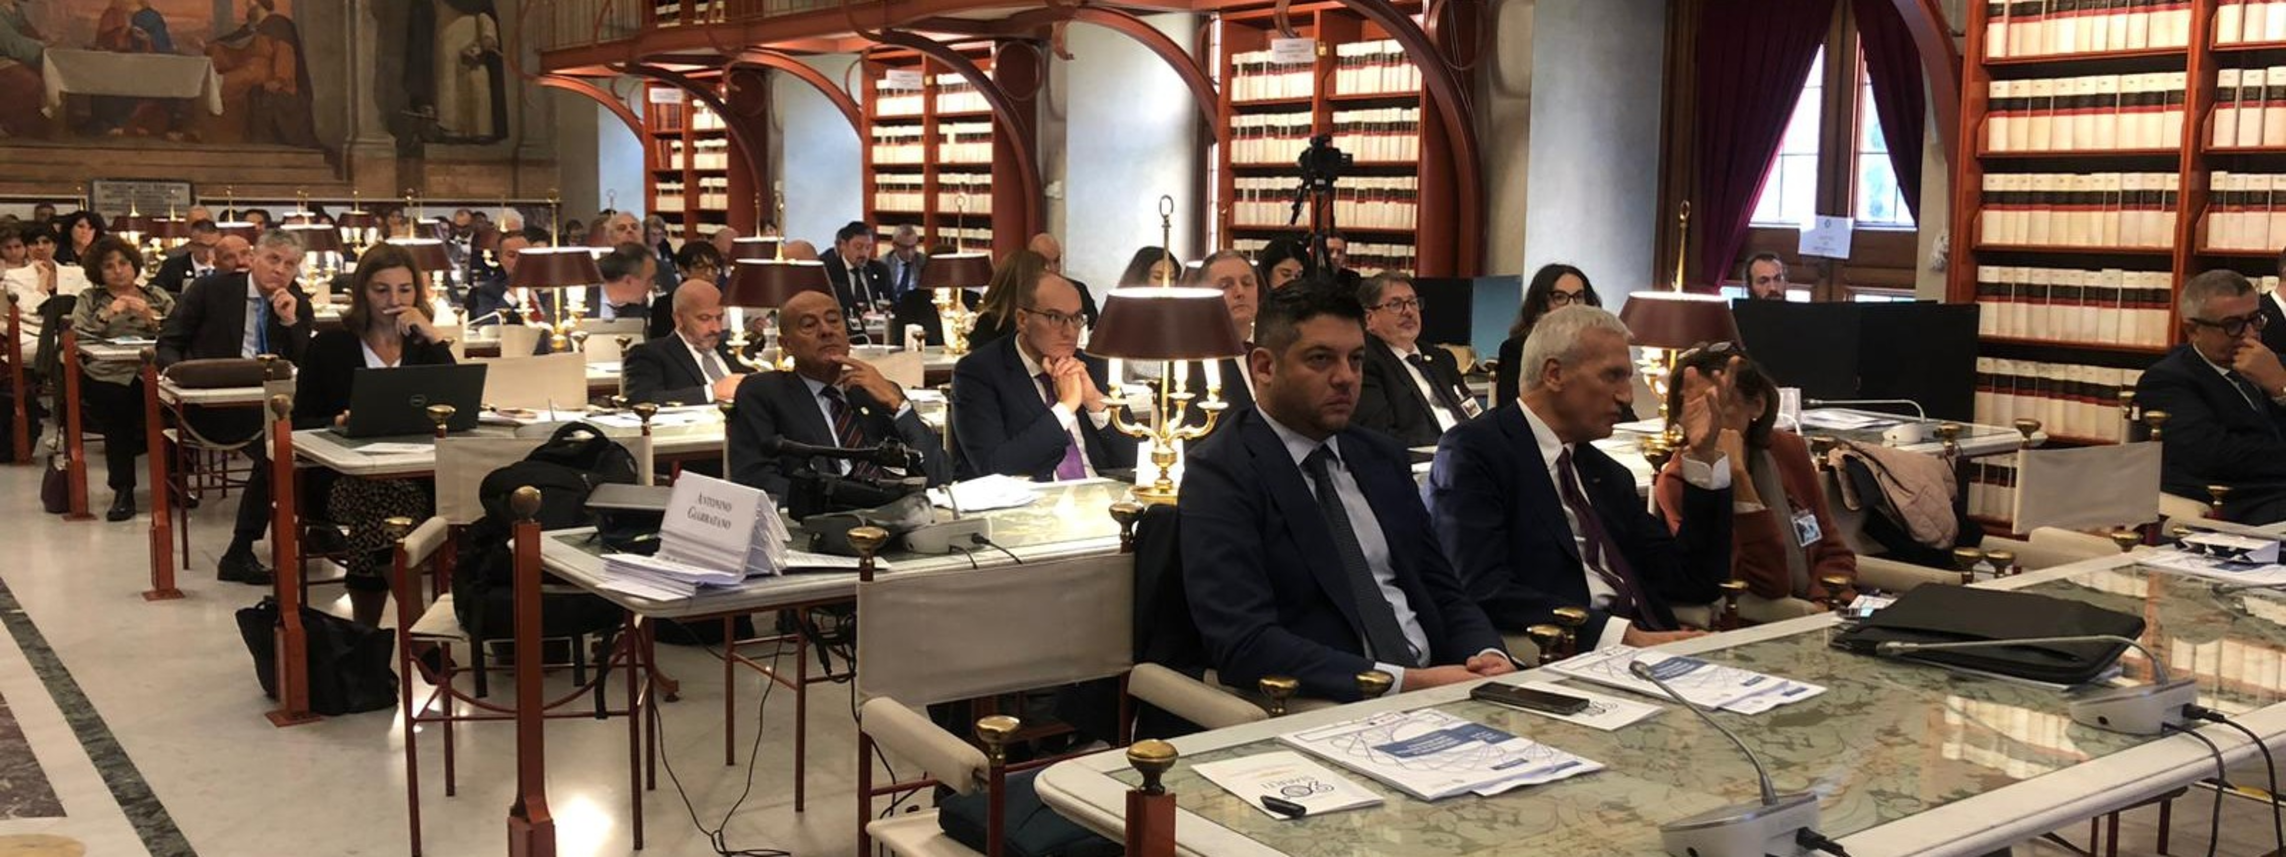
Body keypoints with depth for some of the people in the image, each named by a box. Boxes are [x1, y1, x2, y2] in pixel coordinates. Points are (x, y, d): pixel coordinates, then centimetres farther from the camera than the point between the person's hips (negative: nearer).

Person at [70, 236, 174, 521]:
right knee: (118, 402, -35)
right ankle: (123, 490, -20)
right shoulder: (90, 300, 20)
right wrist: (107, 315, -5)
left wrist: (151, 318, -5)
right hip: (108, 375, 0)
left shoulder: (158, 297, 22)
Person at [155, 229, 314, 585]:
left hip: (268, 402, 4)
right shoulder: (212, 289, 4)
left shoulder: (298, 305, 11)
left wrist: (290, 322, -9)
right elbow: (168, 343, 5)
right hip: (211, 401, -4)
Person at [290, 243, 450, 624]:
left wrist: (433, 336, -6)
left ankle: (364, 633, -13)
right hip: (346, 476, -2)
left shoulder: (424, 347, 15)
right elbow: (300, 424, 9)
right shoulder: (329, 346, 10)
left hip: (415, 478, 2)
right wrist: (337, 422, -13)